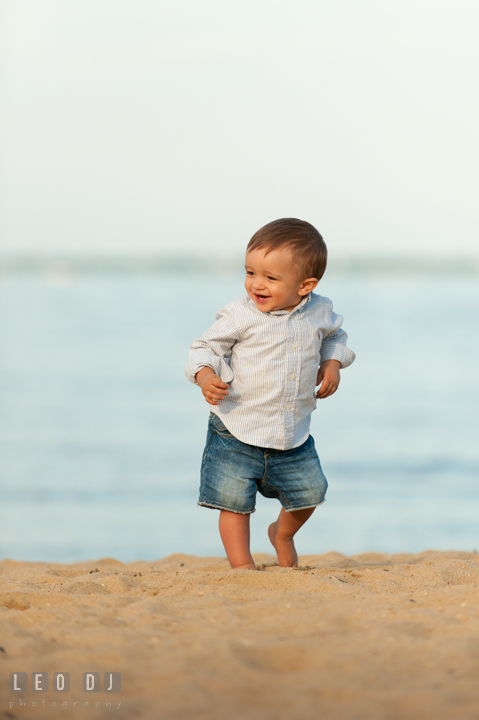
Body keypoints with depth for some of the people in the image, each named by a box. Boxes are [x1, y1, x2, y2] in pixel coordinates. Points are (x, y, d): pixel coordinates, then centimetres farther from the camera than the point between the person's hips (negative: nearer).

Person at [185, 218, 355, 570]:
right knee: (234, 500, -7)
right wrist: (205, 376, -27)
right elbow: (206, 347, -8)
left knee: (309, 493, 13)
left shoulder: (320, 312, -1)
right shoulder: (239, 315, -15)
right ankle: (241, 563, 12)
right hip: (236, 434, -4)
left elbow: (334, 336, 20)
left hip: (294, 434, 4)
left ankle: (283, 533, 43)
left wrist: (332, 363, 2)